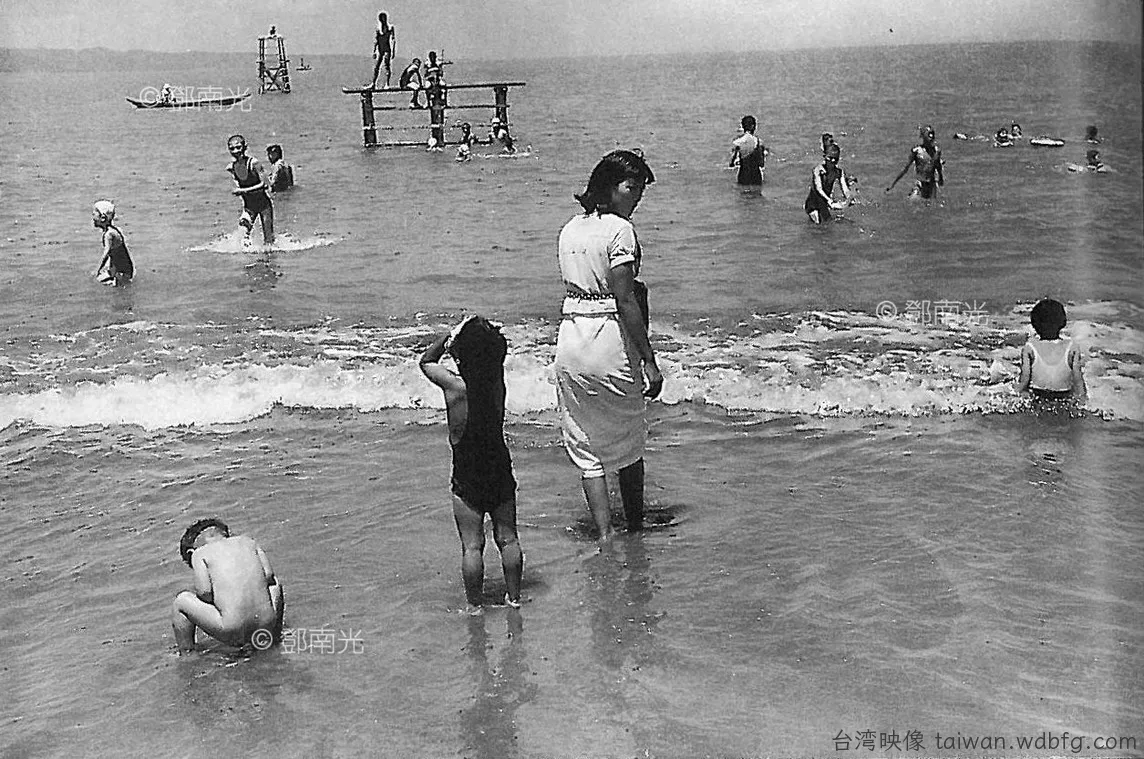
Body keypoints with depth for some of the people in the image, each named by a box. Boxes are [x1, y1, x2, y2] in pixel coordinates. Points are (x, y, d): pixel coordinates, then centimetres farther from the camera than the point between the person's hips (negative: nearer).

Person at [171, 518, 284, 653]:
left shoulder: (199, 553, 6)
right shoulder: (247, 541, 15)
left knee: (181, 601, 19)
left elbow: (204, 592, -6)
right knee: (274, 583, 35)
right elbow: (268, 575, 6)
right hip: (267, 625, 3)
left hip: (233, 632, -3)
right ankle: (275, 639, 42)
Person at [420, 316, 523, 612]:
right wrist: (487, 332, 0)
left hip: (467, 475, -3)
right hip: (500, 468, 4)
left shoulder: (455, 385, -16)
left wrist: (450, 335, 0)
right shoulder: (497, 379, -8)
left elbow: (426, 361, 2)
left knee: (472, 545, 3)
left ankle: (475, 604, 10)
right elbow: (496, 355, 14)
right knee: (508, 538, 14)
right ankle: (514, 597, 23)